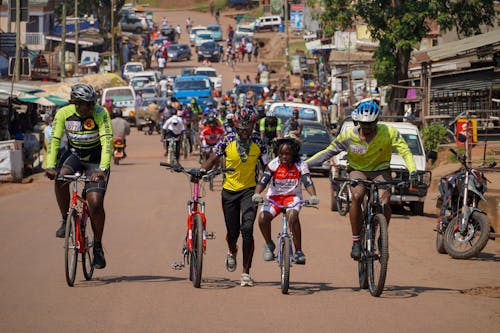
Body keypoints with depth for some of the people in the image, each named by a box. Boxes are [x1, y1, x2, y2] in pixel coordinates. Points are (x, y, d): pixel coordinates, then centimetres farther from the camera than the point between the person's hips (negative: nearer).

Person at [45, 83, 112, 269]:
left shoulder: (100, 113, -23)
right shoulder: (64, 113, -15)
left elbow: (107, 141, -32)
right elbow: (54, 140, -18)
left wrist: (102, 169, -45)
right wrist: (50, 166, -33)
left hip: (96, 159, -2)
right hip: (74, 154, 2)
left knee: (95, 203, -16)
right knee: (60, 178, -30)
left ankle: (98, 247, 2)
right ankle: (66, 220, -8)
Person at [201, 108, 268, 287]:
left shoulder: (257, 143, -6)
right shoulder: (227, 141, -7)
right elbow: (212, 159, -1)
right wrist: (200, 172, -18)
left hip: (249, 190, -1)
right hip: (229, 190, 1)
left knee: (247, 229, -17)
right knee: (233, 231, 9)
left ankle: (246, 272, -12)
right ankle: (232, 252, 48)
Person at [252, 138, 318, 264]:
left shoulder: (300, 165, -10)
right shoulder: (274, 164, -9)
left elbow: (308, 182, -22)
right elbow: (263, 181, -17)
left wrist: (313, 196, -42)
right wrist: (257, 194, -37)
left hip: (292, 196, -1)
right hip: (274, 197, 1)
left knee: (292, 216, -34)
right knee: (263, 217, -26)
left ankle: (298, 251, -23)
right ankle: (269, 245, 4)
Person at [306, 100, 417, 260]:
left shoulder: (389, 132, -18)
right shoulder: (349, 136, -16)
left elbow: (404, 150, -21)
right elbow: (328, 152, -8)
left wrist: (412, 170, -39)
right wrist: (304, 164, -16)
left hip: (380, 171, 0)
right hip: (358, 170, 0)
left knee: (384, 202, -26)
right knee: (356, 197, -31)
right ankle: (356, 241, -19)